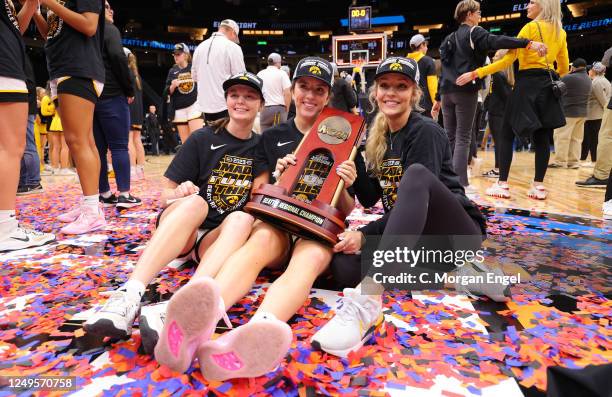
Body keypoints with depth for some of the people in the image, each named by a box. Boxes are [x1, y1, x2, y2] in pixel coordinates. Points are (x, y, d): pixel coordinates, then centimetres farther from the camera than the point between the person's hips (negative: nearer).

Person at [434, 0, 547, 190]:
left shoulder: (450, 38, 21)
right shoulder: (474, 32, 0)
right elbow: (496, 41, -20)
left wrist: (439, 99, 23)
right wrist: (528, 43, -28)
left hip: (447, 92, 7)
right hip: (465, 91, -7)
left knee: (450, 137, 9)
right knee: (463, 137, -7)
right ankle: (460, 183, -13)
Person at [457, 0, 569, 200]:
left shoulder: (531, 27, -6)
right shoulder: (560, 32, 14)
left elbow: (508, 60, -14)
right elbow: (564, 68, 17)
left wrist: (475, 73, -16)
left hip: (527, 84, -6)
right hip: (547, 87, 6)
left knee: (507, 134, -1)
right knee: (542, 137, 4)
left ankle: (502, 184, -5)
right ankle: (538, 186, 5)